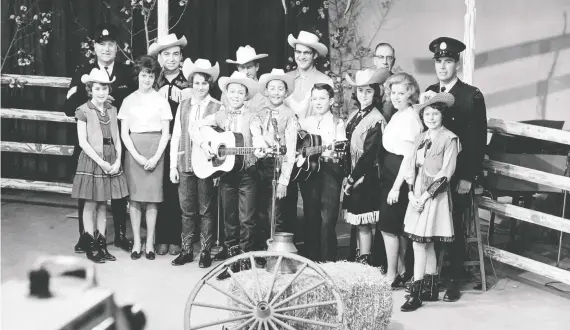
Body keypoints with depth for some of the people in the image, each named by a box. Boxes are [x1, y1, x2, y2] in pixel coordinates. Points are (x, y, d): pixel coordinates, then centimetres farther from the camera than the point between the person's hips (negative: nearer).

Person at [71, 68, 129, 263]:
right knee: (91, 204, 1)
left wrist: (118, 160, -6)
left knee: (103, 205, 9)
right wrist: (101, 162, -15)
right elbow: (83, 141, -10)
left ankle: (102, 245, 14)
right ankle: (91, 247, 7)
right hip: (92, 160, -4)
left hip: (111, 161, 5)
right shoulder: (84, 111, -5)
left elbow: (117, 138, 9)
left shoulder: (112, 110, 9)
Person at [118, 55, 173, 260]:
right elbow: (124, 133, 4)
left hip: (155, 150, -1)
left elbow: (165, 133, 3)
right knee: (134, 196, -1)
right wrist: (137, 156, -8)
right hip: (133, 150, 1)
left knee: (152, 196, -2)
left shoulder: (161, 101, 5)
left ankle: (150, 243, 4)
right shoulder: (129, 101, 7)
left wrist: (156, 157, -9)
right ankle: (137, 242, 6)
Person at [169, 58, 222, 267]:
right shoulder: (183, 106, 9)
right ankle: (186, 250, 17)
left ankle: (205, 252, 13)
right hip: (185, 166, 3)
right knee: (187, 210, 8)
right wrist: (173, 165, 6)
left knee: (206, 210, 4)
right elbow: (176, 136, 10)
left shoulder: (218, 108, -2)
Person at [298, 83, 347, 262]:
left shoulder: (337, 123, 4)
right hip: (307, 170, 4)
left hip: (330, 170, -4)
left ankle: (328, 262, -2)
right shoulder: (304, 122, 15)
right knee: (311, 218, 7)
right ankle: (311, 260, 15)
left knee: (327, 221, -8)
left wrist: (332, 151, -25)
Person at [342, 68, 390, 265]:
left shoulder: (376, 120, -12)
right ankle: (360, 261, 17)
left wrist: (352, 178, -13)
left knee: (363, 223, -3)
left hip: (366, 176, -7)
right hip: (353, 176, 7)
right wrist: (348, 177, 5)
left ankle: (364, 260, 3)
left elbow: (369, 154, -15)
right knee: (358, 223, 10)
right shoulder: (354, 116, 11)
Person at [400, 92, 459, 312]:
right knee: (427, 244, 11)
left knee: (420, 243, -9)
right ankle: (432, 289, 20)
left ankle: (416, 294, -5)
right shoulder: (421, 138, 12)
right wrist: (412, 193, -4)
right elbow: (410, 167, 10)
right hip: (418, 195, 7)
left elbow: (446, 173, -12)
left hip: (435, 195, -7)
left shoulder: (449, 139, -7)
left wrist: (426, 195, -15)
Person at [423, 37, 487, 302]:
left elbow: (478, 139, -9)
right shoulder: (429, 93, 10)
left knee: (454, 227, 1)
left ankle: (454, 282, 12)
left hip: (457, 176, -4)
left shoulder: (472, 96, -6)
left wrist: (468, 177, -12)